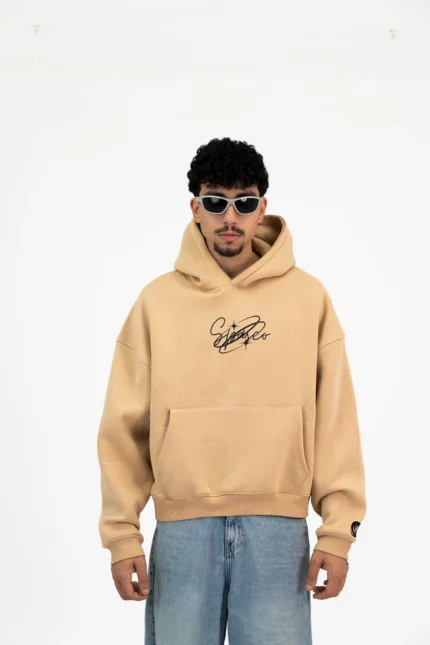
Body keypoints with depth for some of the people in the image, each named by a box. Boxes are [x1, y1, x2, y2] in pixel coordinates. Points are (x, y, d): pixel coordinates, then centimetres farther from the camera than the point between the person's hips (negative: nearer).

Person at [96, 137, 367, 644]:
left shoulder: (308, 297, 4)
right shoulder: (157, 300, 4)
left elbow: (335, 420, 2)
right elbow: (126, 426, 4)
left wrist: (338, 530, -2)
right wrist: (121, 534, 0)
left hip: (278, 526, 0)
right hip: (182, 526, 0)